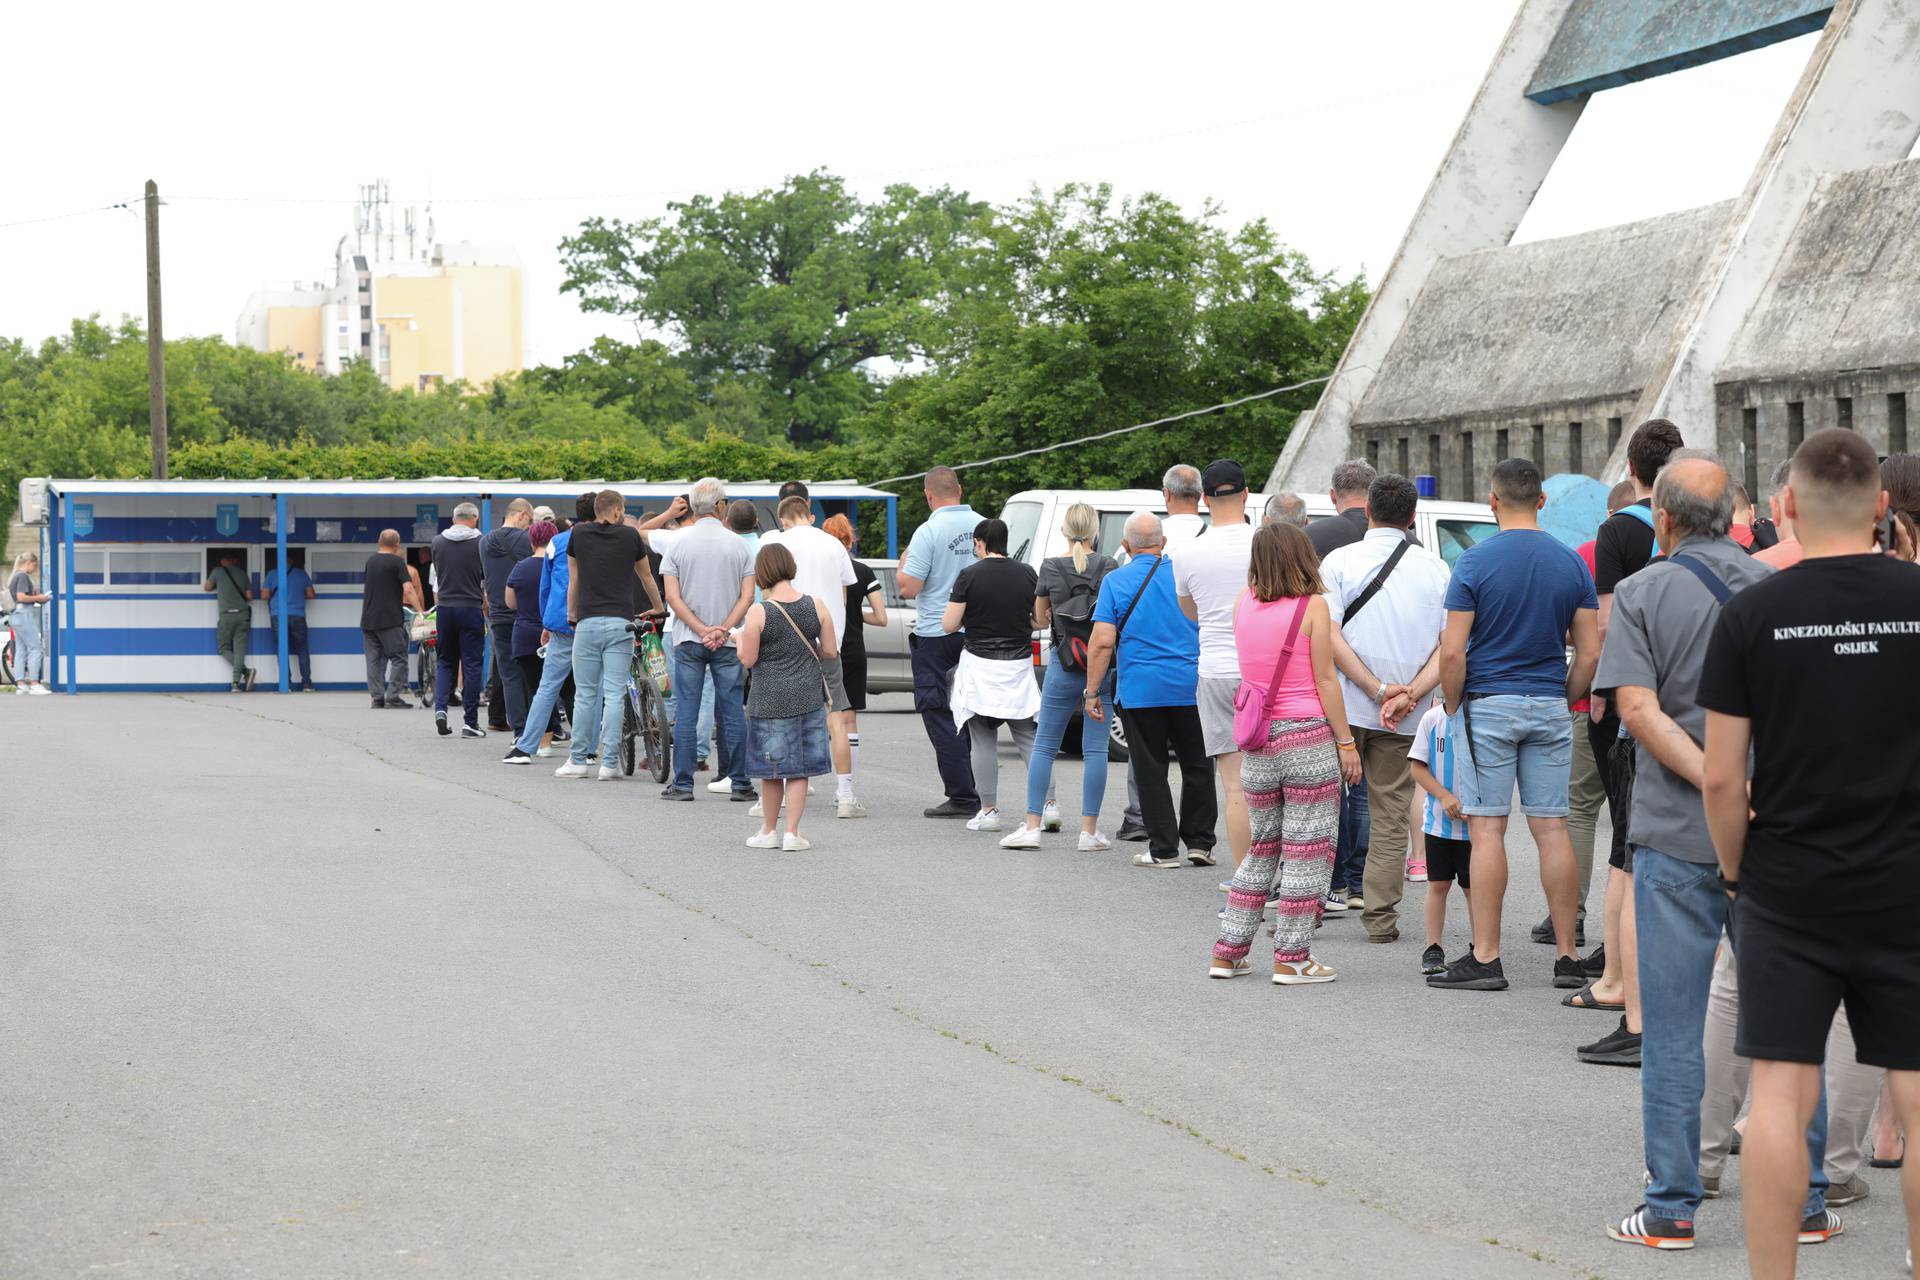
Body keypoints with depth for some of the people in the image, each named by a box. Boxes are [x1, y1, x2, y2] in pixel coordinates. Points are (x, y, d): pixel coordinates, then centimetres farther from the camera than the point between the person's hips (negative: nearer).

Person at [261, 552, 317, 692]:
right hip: (298, 616, 1)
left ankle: (286, 684, -3)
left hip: (278, 617, -1)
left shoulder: (272, 574, 3)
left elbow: (264, 595, 1)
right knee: (302, 650, 9)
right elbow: (311, 595, 10)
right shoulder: (301, 574, 7)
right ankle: (307, 684, 4)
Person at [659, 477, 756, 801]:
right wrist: (723, 630, -9)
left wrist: (702, 630, -8)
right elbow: (747, 596, -6)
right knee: (732, 711, 5)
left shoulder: (679, 542, -1)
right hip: (728, 641, 0)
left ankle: (683, 783, 3)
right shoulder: (737, 544, 0)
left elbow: (672, 596, -6)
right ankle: (738, 783, 5)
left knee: (685, 712, 3)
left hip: (688, 640, 0)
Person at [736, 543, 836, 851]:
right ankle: (792, 833, 6)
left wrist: (739, 639, 10)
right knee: (800, 769, 8)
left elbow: (748, 659, -10)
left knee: (771, 770, 10)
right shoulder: (816, 605, -4)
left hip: (770, 699, -2)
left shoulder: (759, 612, -13)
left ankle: (769, 832, 21)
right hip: (808, 696, 2)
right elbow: (830, 652, 1)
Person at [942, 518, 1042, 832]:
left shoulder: (969, 576, -8)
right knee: (1029, 739, 6)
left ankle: (988, 811, 2)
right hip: (1019, 665, 3)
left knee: (983, 741, 3)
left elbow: (949, 625, -8)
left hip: (980, 666, -3)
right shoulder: (1027, 574, 2)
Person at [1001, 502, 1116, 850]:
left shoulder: (1050, 567, -1)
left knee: (1044, 746, 8)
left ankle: (1032, 826, 2)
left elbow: (1040, 620, 9)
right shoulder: (1108, 567, -3)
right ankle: (1089, 831, 2)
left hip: (1063, 665, 0)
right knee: (1095, 748, 3)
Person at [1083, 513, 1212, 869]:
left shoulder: (1116, 581, -3)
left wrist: (1092, 691, -4)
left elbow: (1103, 642, -9)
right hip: (1191, 687, 2)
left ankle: (1163, 849, 4)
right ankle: (1199, 842, 13)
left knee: (1152, 771, 4)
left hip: (1140, 689, -2)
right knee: (1197, 766, 12)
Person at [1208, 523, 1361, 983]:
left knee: (1261, 848, 16)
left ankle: (1228, 951, 16)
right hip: (1308, 737, -5)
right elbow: (1325, 680, -8)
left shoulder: (1244, 603, 4)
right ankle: (1291, 958, 1)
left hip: (1258, 742, 5)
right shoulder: (1313, 606, -8)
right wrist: (1346, 742, -3)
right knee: (1307, 850, 1)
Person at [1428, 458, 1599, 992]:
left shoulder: (1476, 562, -9)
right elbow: (1589, 653, 3)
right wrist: (1565, 705, 15)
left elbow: (1453, 652, -12)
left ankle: (1485, 958, -3)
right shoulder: (1572, 564, 4)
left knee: (1487, 829, -3)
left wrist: (1454, 708, 2)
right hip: (1550, 708, 4)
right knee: (1552, 828, 6)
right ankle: (1567, 956, 8)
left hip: (1487, 704, -4)